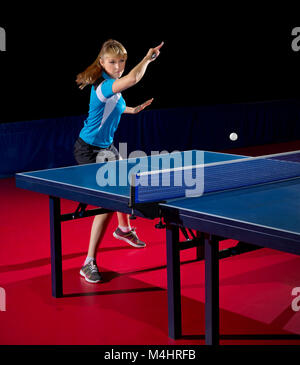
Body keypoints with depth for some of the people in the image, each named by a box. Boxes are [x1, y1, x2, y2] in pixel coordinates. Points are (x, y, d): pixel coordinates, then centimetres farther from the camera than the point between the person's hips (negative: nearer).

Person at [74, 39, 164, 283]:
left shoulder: (114, 84, 4)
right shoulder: (102, 86, -26)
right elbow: (133, 79, -45)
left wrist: (132, 110, 20)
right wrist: (148, 58, -30)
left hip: (106, 147, 10)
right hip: (90, 150, -10)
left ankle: (124, 229, 56)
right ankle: (89, 263, -13)